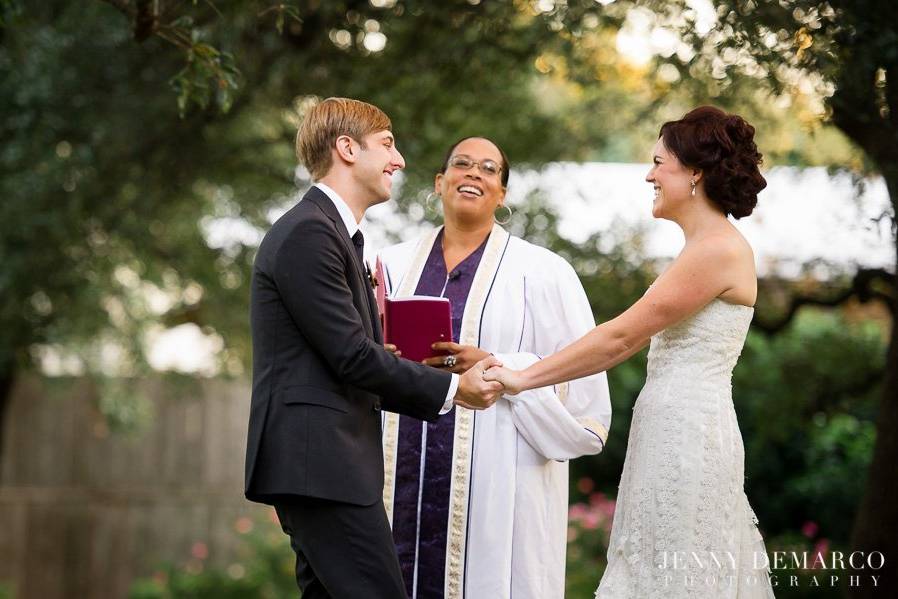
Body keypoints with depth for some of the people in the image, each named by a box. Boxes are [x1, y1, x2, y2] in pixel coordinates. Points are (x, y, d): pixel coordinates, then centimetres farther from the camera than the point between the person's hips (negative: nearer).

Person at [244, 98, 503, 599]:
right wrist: (452, 388, -8)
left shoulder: (329, 231, 21)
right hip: (320, 462, -11)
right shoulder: (308, 232, -12)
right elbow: (352, 355, -17)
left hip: (318, 463, 11)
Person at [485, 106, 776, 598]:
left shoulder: (718, 249, -14)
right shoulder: (704, 249, 18)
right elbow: (628, 344, 15)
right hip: (670, 433, 9)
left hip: (687, 435, -9)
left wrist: (524, 378, -10)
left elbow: (620, 337, -14)